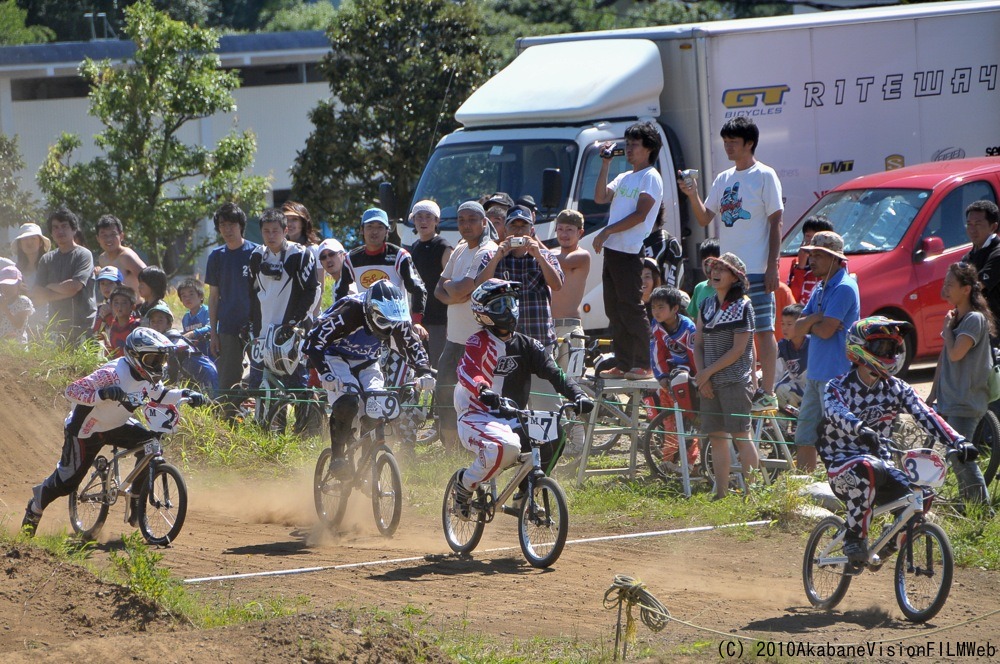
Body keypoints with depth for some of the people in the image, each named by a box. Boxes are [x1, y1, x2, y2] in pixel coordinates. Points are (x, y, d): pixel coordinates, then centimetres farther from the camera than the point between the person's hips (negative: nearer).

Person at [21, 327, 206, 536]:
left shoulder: (148, 376, -11)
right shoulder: (113, 374, -34)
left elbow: (159, 395, 10)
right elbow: (72, 390, -36)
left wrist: (185, 394, -9)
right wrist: (103, 394, -52)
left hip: (117, 425, 6)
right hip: (87, 430, -6)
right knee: (67, 481, -1)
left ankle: (136, 503, -5)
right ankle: (34, 508, 29)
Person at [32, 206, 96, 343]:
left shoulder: (83, 255, -1)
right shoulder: (46, 260, 13)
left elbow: (74, 286, -13)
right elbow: (37, 297, 6)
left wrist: (51, 286, 3)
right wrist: (63, 292, -7)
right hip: (56, 329, 4)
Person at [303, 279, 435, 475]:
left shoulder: (398, 322, -18)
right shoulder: (348, 312, -33)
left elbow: (414, 347, -5)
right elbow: (313, 341, -32)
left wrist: (424, 373, -25)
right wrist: (326, 374, -43)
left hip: (366, 363, 5)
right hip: (336, 358, -5)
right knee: (348, 402, -31)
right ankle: (337, 456, -15)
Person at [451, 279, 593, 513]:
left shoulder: (526, 345, 8)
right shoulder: (479, 342, -7)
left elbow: (553, 372, -3)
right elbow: (467, 370, -26)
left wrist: (578, 395, -21)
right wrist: (483, 390, -48)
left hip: (511, 419, 6)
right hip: (476, 417, -6)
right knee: (506, 446, -36)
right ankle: (466, 483, -9)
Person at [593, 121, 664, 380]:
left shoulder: (651, 178, -5)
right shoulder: (624, 178, 21)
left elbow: (640, 215, -14)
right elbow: (600, 197, 10)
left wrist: (607, 232, -15)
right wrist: (605, 164, 8)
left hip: (630, 253, -9)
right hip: (612, 251, 9)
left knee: (631, 310, -11)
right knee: (615, 312, 8)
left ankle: (643, 365, -10)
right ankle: (622, 365, 11)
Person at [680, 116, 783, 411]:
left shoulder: (764, 176, -4)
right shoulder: (723, 180, 16)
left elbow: (775, 223, -7)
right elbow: (704, 219, 14)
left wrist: (772, 265, -13)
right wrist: (693, 196, -5)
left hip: (756, 269, -7)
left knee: (763, 330, -5)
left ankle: (767, 393, -5)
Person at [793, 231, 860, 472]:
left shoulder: (844, 288, -12)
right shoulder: (820, 288, 17)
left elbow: (826, 330, -19)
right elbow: (798, 329, 12)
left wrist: (809, 323, 1)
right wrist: (815, 319, -8)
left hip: (836, 376, -9)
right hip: (815, 374, 9)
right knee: (804, 438, 10)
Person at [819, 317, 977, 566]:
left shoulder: (897, 389, 7)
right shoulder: (838, 387, -5)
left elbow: (926, 416, -7)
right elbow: (836, 413, -28)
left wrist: (958, 443, -24)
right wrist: (860, 429, -51)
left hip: (882, 463, 5)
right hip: (843, 466, -5)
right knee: (867, 469, -39)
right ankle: (854, 536, -23)